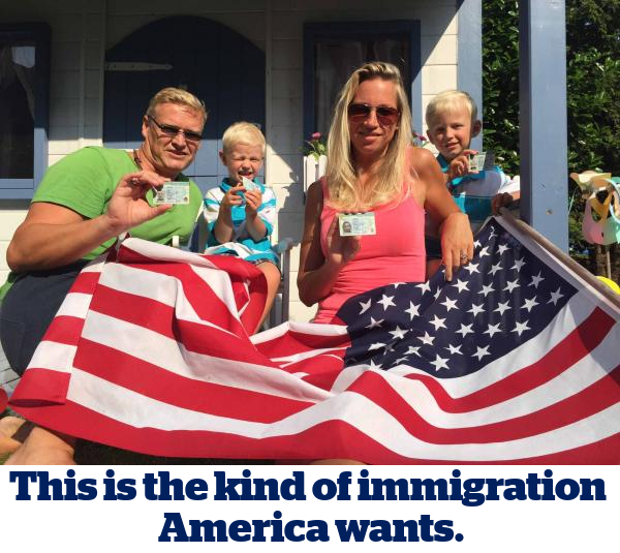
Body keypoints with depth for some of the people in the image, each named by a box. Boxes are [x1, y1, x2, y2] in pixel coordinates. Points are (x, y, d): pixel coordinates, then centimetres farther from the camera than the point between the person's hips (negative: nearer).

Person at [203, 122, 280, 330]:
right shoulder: (214, 195, 9)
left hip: (258, 253, 1)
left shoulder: (266, 194, 12)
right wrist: (225, 207, -18)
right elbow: (222, 238, -2)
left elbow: (259, 235, 1)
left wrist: (251, 213, -20)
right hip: (224, 254, -1)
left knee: (271, 274, -35)